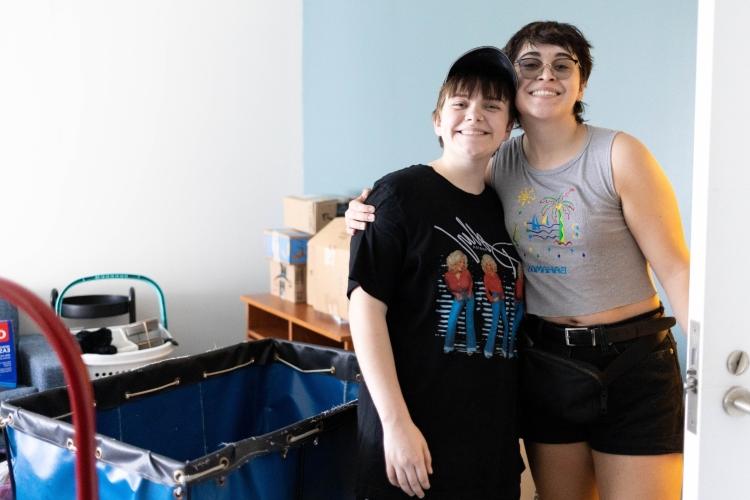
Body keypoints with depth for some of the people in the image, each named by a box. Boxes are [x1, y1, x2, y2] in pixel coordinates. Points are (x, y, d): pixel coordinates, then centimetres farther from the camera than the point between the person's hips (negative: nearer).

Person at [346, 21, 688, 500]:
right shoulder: (501, 164, 1)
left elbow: (675, 267, -12)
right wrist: (369, 210, -7)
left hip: (630, 359, -4)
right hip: (545, 358, 4)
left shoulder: (619, 155, -12)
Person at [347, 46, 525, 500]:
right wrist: (397, 422, -18)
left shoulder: (506, 208, 9)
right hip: (416, 432, -5)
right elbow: (366, 307, -13)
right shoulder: (400, 194, -7)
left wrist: (515, 430, 12)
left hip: (493, 438, 6)